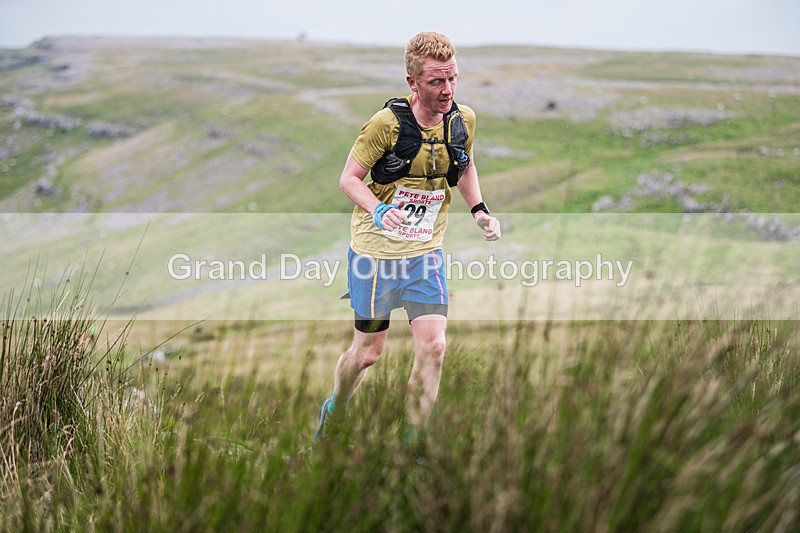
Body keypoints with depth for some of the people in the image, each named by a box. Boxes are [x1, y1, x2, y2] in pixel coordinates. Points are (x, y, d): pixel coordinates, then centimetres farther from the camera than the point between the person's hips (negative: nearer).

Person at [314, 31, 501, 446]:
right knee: (368, 352, 7)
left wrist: (480, 211, 4)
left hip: (425, 253, 4)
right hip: (375, 252, -3)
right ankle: (334, 410, 39)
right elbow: (349, 178, -11)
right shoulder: (387, 123, -18)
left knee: (433, 346, -11)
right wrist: (378, 210, -29)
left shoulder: (464, 120, -3)